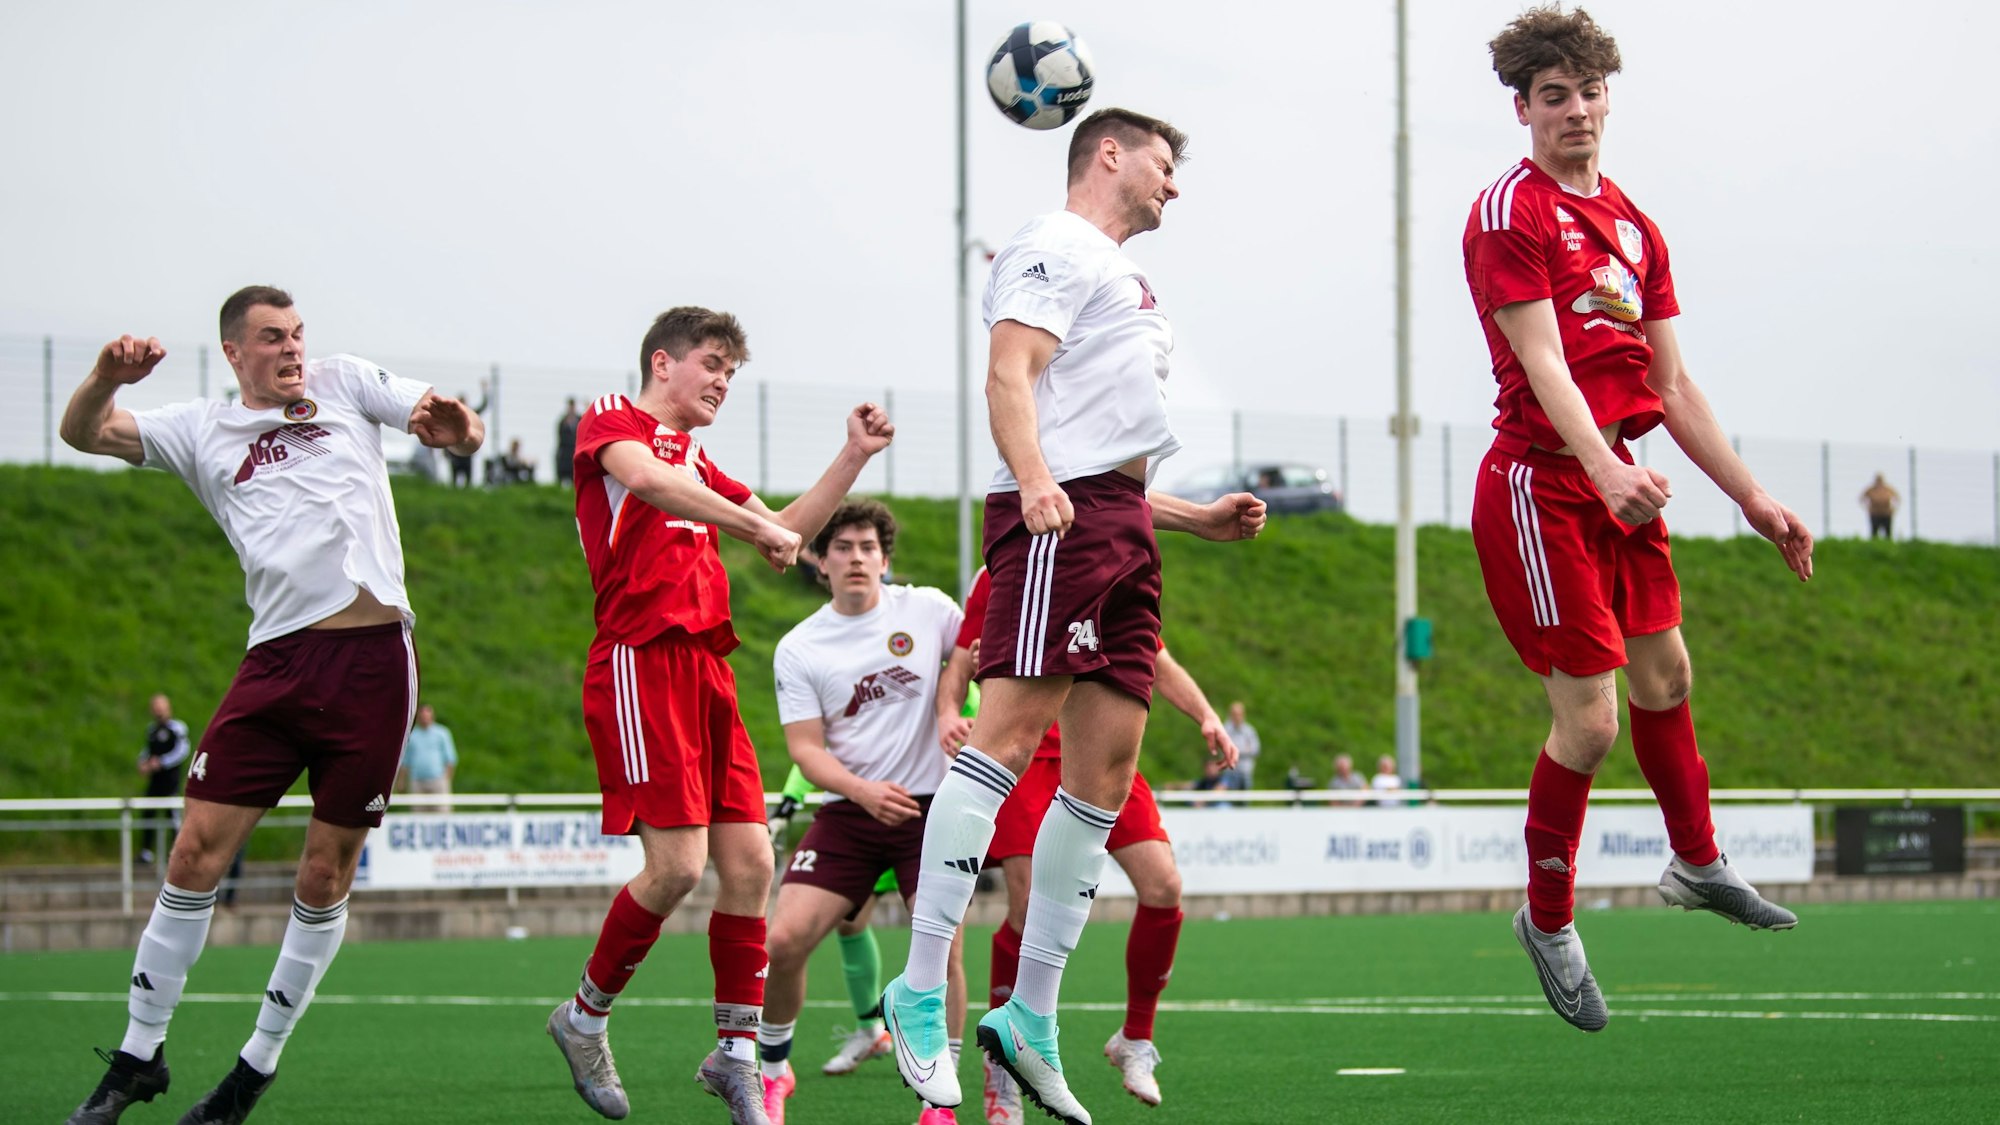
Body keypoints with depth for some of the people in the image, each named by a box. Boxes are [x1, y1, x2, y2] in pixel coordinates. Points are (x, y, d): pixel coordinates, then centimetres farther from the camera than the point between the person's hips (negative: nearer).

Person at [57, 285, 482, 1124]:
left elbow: (458, 427, 11)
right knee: (196, 854, -6)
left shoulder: (343, 384, 14)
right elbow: (83, 431, 8)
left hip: (373, 658, -1)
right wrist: (108, 376, -14)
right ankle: (139, 1057, 6)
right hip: (277, 664, 1)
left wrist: (451, 423, -14)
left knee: (327, 875, 1)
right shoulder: (203, 431, 15)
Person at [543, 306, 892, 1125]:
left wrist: (854, 457, 18)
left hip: (706, 670, 8)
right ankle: (585, 1017, 6)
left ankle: (736, 1055, 7)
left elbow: (785, 533, 29)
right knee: (678, 863, -15)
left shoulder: (697, 462, 25)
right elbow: (645, 478, -21)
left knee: (749, 862, -1)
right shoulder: (611, 421, 2)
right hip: (640, 660, -8)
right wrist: (753, 525, -24)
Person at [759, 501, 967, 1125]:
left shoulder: (927, 609, 0)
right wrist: (862, 791, -22)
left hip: (930, 808, -1)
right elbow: (806, 749, -4)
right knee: (783, 940, -11)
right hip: (847, 815, 1)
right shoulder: (798, 649, -1)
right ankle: (772, 1069, 14)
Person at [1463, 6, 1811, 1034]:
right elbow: (1541, 362, -22)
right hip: (1540, 483, -8)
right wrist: (1603, 468, -37)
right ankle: (1548, 920, 10)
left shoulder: (1633, 226, 14)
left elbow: (1670, 384, 17)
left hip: (1617, 483, 8)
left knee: (1663, 672, 21)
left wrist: (1751, 497, 15)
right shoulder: (1511, 211, -11)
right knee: (1590, 717, -8)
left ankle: (1697, 863, 41)